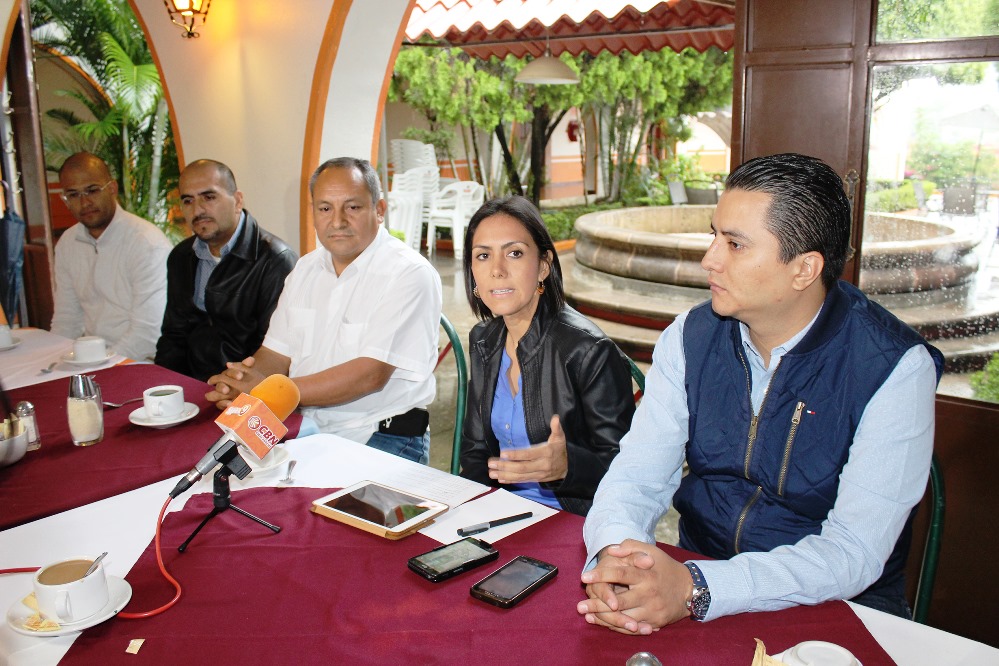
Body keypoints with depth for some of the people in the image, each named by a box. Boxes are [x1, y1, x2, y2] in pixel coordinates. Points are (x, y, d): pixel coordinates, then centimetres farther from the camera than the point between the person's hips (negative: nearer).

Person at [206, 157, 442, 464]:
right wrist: (237, 381, -11)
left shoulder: (409, 274, -12)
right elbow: (277, 353, 13)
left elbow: (371, 374, -20)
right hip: (309, 431, 7)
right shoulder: (306, 268, 13)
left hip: (381, 438, -6)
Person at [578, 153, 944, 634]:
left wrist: (696, 590, -33)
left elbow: (853, 550, -20)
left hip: (833, 611, -2)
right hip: (696, 576, 3)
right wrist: (613, 550, -28)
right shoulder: (690, 337, -2)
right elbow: (637, 474, -5)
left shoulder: (894, 367, -14)